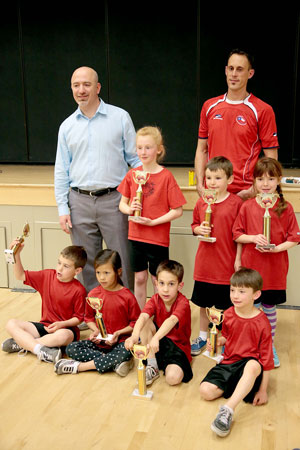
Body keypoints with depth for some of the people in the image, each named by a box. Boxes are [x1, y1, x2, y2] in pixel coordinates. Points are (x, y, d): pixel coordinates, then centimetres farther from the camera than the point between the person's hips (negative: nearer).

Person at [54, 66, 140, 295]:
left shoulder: (120, 117, 2)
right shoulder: (67, 126, 10)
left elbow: (135, 159, 3)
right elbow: (61, 171, 12)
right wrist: (63, 208, 5)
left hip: (113, 200, -3)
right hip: (80, 202, 3)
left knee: (122, 260, 2)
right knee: (86, 263, 11)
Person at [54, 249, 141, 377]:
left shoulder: (127, 296, -9)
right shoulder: (93, 294, 1)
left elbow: (135, 322, -3)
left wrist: (119, 333, -16)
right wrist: (95, 330, -7)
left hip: (119, 341, -3)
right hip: (99, 341, 4)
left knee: (126, 353, -37)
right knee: (71, 349, -17)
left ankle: (79, 366, -25)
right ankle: (114, 362, -24)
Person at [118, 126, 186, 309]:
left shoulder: (166, 176, -11)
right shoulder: (132, 174, 2)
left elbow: (177, 211, -11)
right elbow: (122, 204, 11)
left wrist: (153, 222, -18)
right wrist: (129, 209, -11)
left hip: (158, 238, -4)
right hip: (136, 236, 4)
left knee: (159, 280, 7)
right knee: (139, 278, 13)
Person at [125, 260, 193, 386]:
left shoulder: (183, 303, -22)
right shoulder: (155, 300, -10)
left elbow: (171, 320, -42)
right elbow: (142, 317, -29)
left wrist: (155, 338, -61)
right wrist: (134, 335, -51)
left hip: (178, 346, -4)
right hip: (160, 340, 4)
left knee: (173, 378, -31)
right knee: (145, 323, -23)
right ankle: (152, 366, -14)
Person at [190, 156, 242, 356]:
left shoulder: (236, 203, -9)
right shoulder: (201, 202, 2)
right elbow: (194, 226, 14)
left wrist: (238, 259, -8)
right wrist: (200, 229, -8)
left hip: (227, 264, -4)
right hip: (204, 263, 4)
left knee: (226, 306, 7)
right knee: (204, 303, 17)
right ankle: (203, 337, 35)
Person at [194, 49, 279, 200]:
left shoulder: (263, 110, -3)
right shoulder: (209, 106, 9)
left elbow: (271, 158, -4)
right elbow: (202, 150, 12)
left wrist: (254, 190, -14)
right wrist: (200, 185, 1)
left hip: (244, 193, -3)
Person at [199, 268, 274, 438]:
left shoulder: (262, 323, -14)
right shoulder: (228, 314, 0)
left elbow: (266, 358, -10)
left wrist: (263, 390, -10)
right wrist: (218, 341, -5)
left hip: (249, 365, -5)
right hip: (229, 362, 5)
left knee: (253, 365, -42)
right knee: (206, 390, -18)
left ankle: (228, 410, -44)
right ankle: (235, 386, 5)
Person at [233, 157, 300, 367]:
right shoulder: (247, 206, -1)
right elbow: (237, 235, 2)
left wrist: (277, 248, -17)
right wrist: (254, 238, -15)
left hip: (275, 269, 0)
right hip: (250, 267, 1)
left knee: (270, 307, 12)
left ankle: (270, 346, 30)